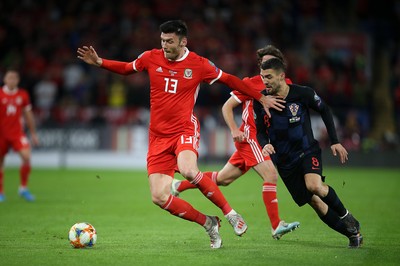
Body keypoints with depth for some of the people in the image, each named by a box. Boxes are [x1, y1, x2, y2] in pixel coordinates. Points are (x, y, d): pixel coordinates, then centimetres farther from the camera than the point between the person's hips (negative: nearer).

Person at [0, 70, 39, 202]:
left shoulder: (23, 95, 5)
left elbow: (28, 115, 15)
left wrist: (33, 133, 16)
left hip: (17, 133, 1)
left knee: (26, 157, -18)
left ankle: (23, 188, -3)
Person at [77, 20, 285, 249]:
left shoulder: (199, 65, -3)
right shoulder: (151, 58, 3)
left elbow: (229, 80, 9)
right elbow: (126, 68, 20)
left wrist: (261, 98, 11)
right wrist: (99, 62, 6)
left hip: (185, 130, -4)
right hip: (158, 136, 4)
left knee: (188, 170, -36)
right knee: (159, 198, -9)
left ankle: (229, 213, -17)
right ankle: (209, 224, 9)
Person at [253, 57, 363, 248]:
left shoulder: (303, 94, -13)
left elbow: (325, 111, 4)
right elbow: (260, 131, 4)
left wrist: (335, 141, 3)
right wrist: (264, 145, -19)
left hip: (307, 151, -2)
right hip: (284, 161, 2)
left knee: (314, 186, -31)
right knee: (315, 203, -3)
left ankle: (345, 215, -4)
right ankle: (352, 234, 13)